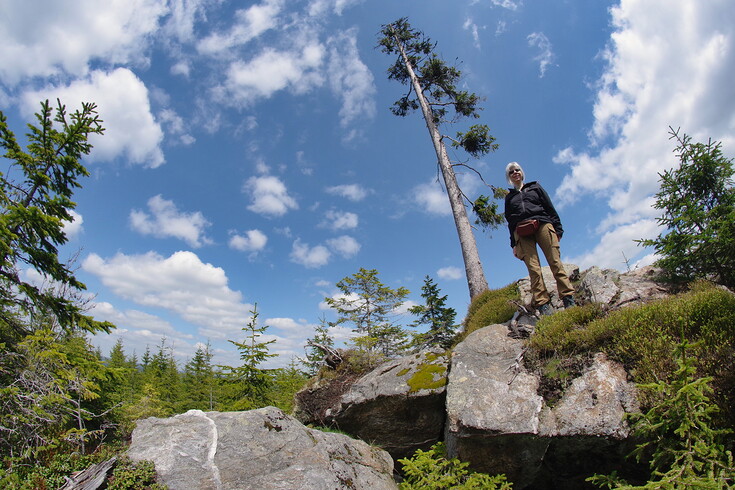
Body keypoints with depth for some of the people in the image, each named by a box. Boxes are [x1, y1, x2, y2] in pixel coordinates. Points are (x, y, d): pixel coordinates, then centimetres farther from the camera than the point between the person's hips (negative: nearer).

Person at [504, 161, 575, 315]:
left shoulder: (535, 187, 24)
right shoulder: (509, 197, 26)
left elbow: (550, 208, 16)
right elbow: (510, 222, 21)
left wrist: (557, 230, 4)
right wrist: (514, 244, 11)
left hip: (542, 225, 0)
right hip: (522, 233, 1)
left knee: (555, 262, -13)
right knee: (533, 268, -13)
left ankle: (569, 300, -15)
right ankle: (543, 305, -20)